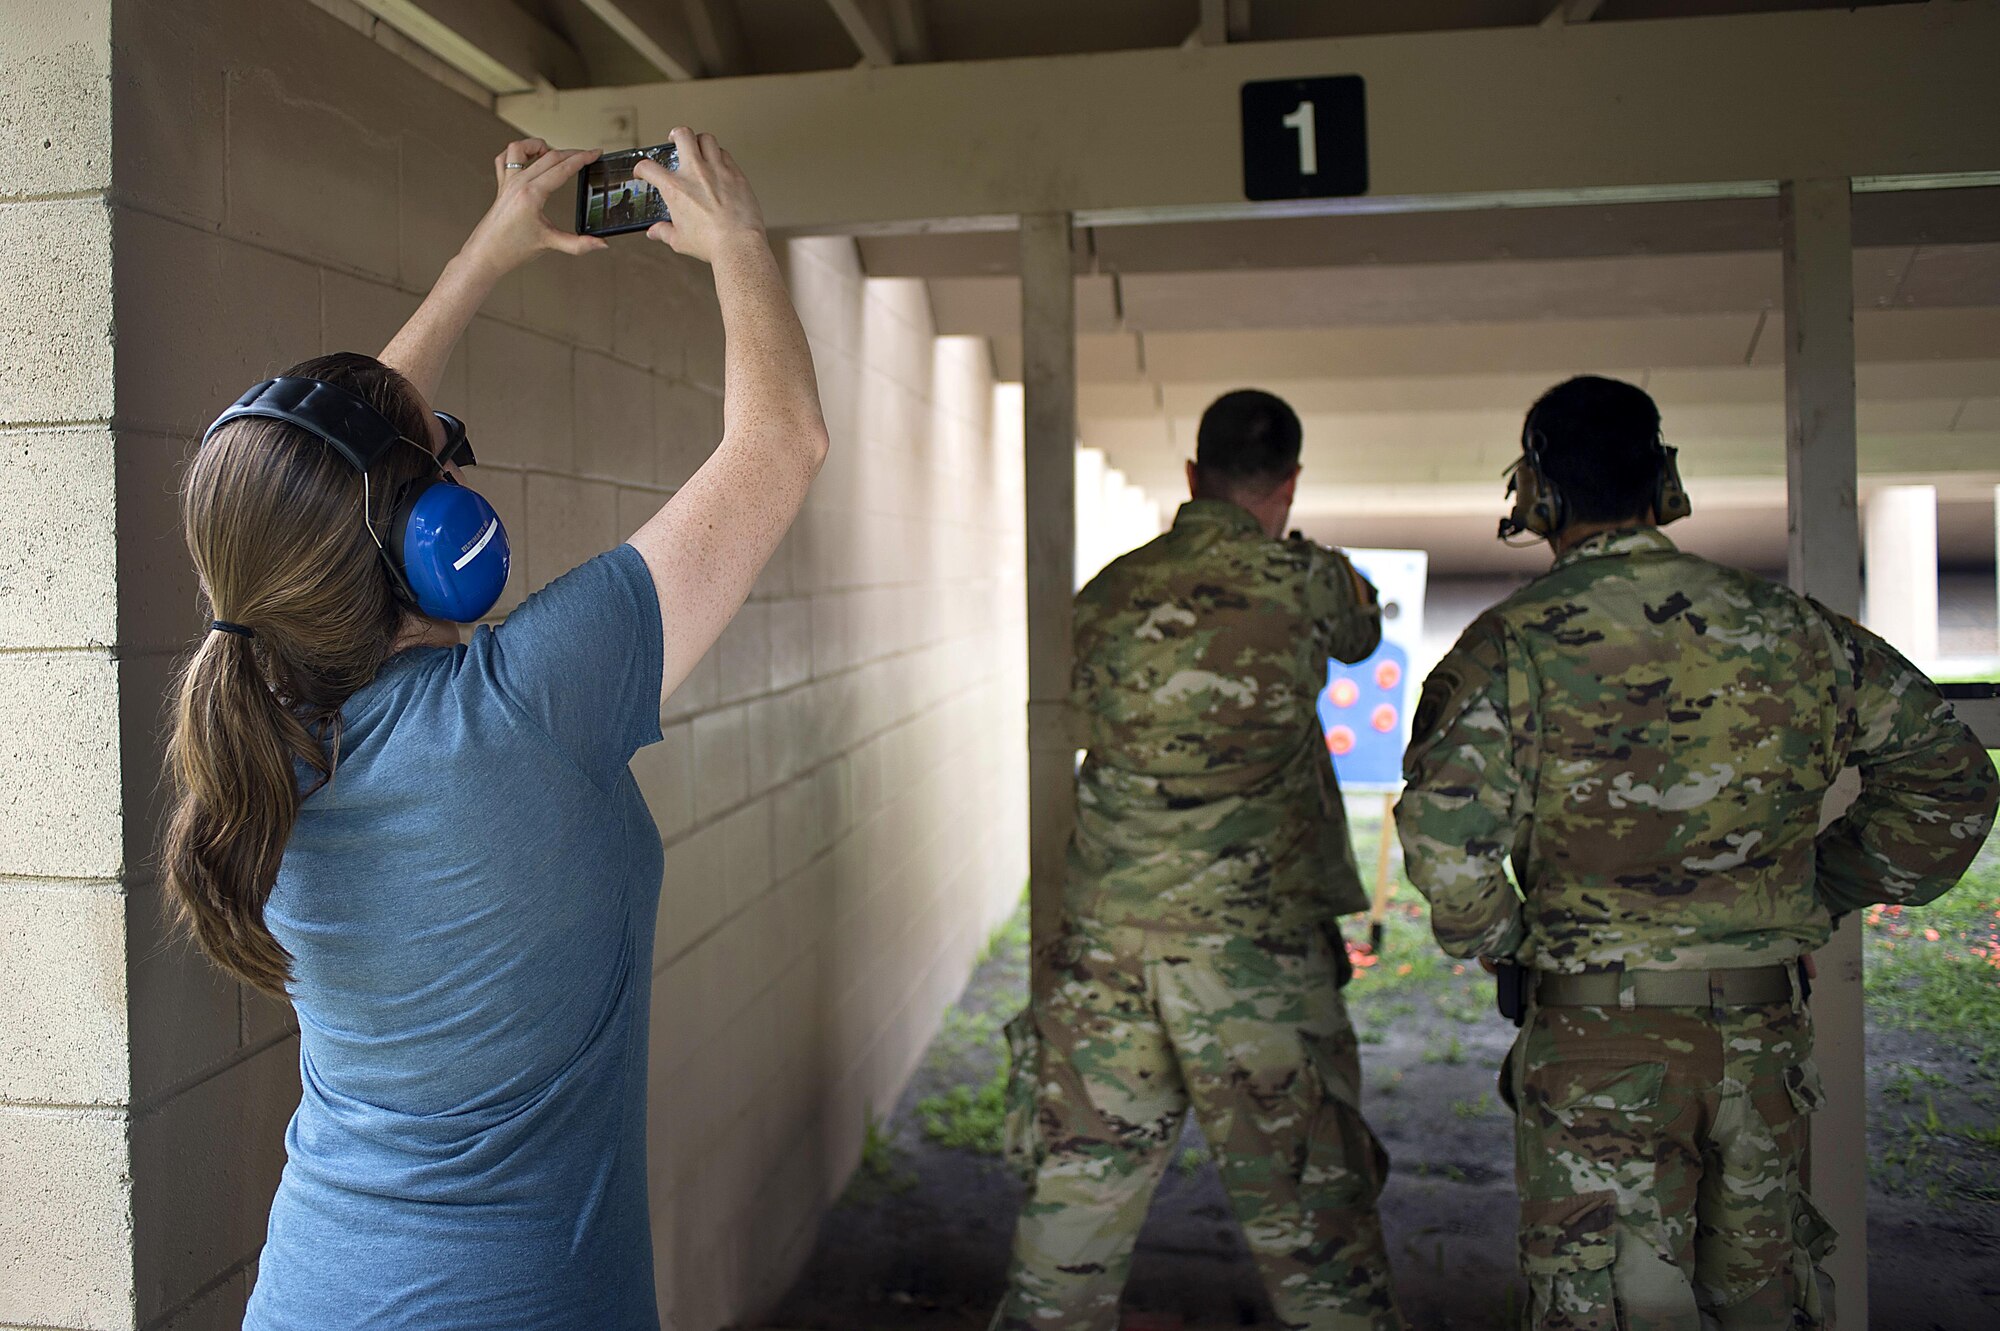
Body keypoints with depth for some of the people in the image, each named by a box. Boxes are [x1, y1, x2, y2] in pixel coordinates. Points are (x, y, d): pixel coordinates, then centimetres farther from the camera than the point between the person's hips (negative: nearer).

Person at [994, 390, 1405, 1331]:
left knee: (1077, 1203, 14)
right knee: (1311, 1220, 9)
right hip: (1252, 945, -3)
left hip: (1104, 943, 4)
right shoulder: (1302, 582, -4)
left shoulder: (1108, 592, 5)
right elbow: (1361, 636, 18)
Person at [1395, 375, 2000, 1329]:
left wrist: (1499, 946, -1)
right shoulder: (1789, 629, 3)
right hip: (1766, 1032, 5)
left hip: (1598, 1039, -4)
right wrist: (1824, 894, 18)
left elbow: (1446, 843, -19)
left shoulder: (1512, 648, -11)